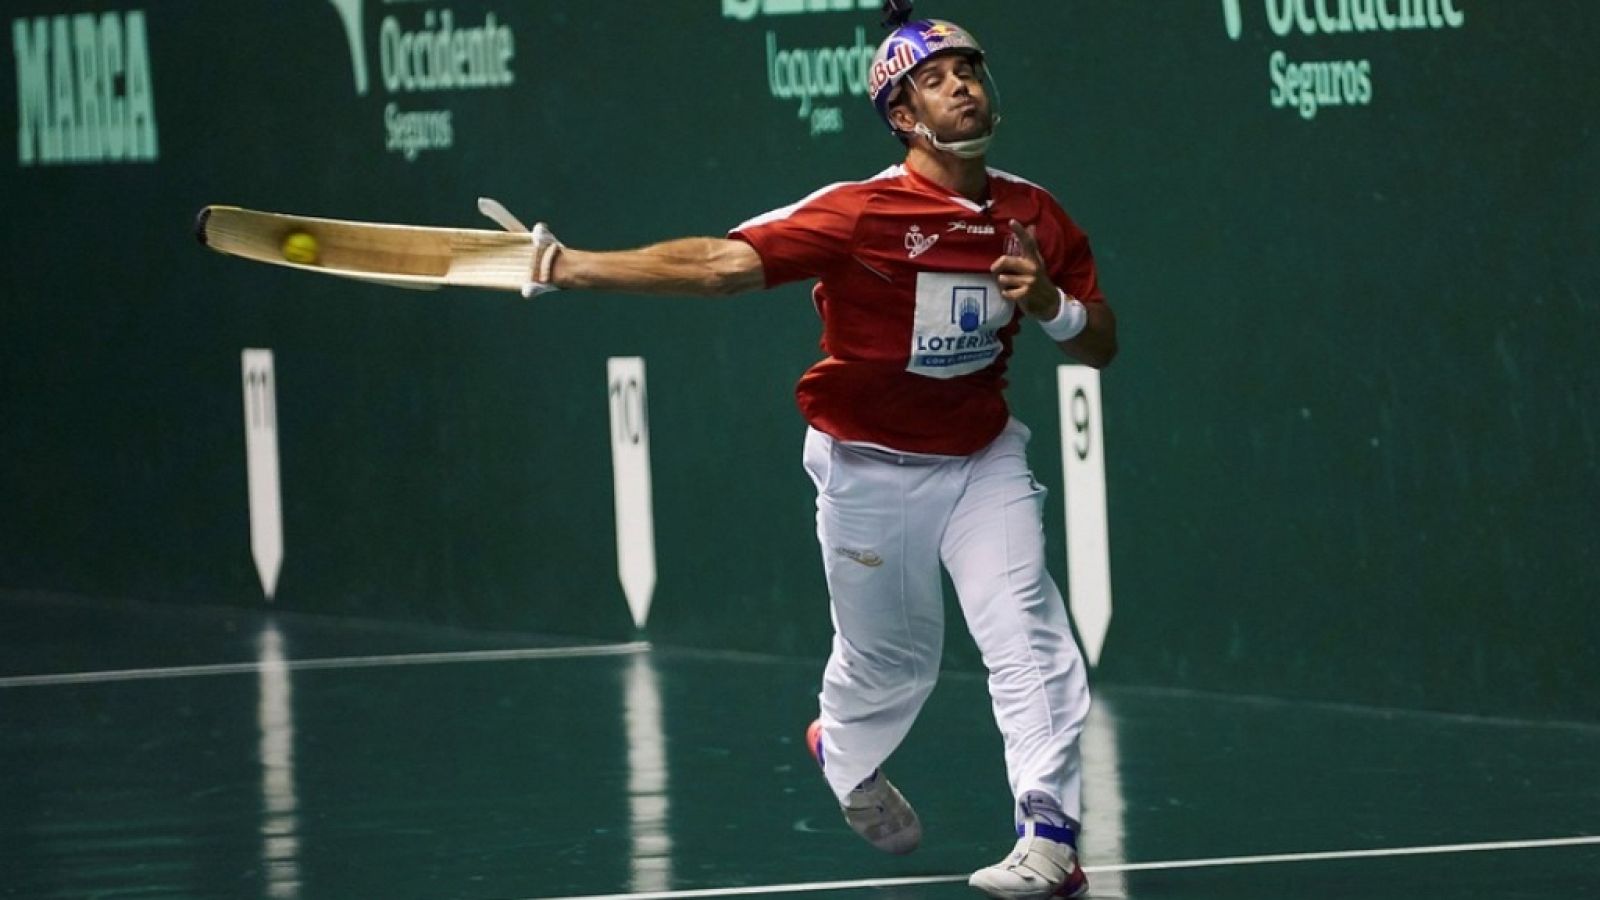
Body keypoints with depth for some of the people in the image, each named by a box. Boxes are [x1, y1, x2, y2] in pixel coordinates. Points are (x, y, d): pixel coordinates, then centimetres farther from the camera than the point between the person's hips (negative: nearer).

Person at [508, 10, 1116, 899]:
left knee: (1026, 635, -15)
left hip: (983, 460, 3)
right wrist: (570, 267, -39)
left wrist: (1050, 305, -20)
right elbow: (722, 263, -29)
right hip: (870, 469, -3)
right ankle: (845, 753, 46)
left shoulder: (1035, 216, -5)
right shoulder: (860, 214, -21)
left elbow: (1102, 345, 4)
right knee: (890, 659, 11)